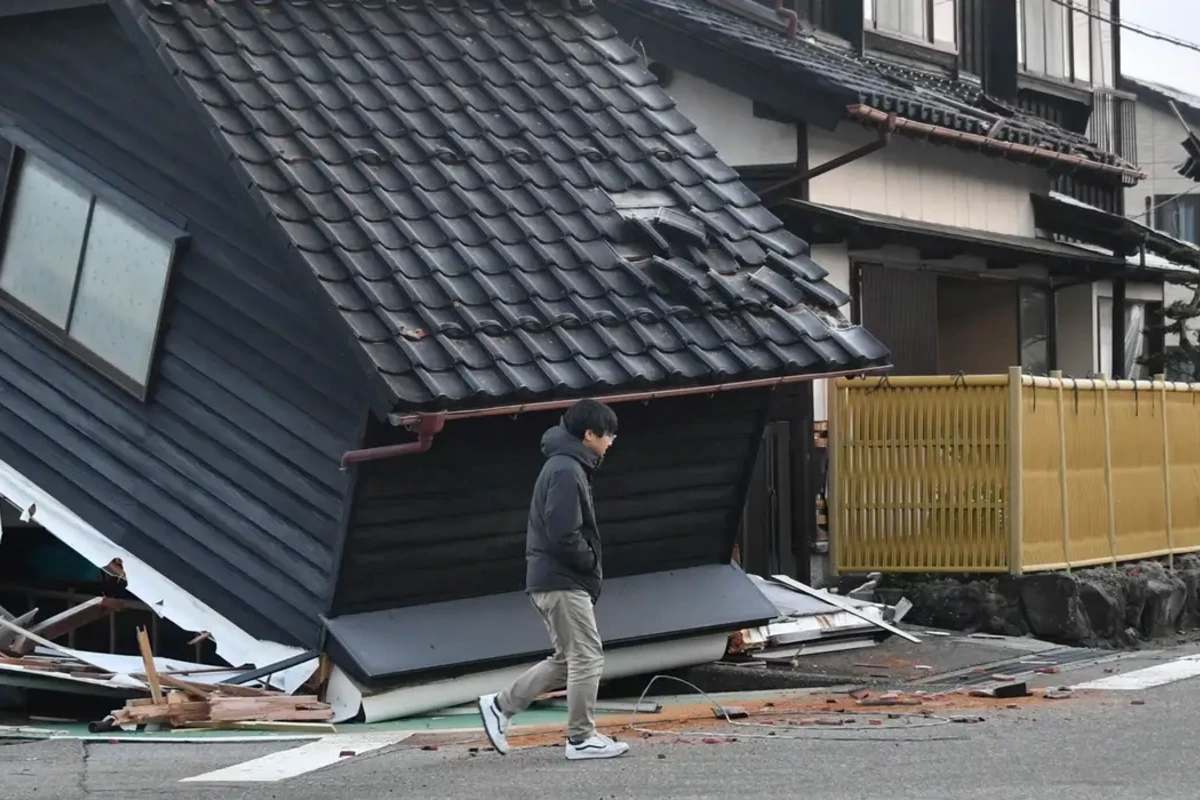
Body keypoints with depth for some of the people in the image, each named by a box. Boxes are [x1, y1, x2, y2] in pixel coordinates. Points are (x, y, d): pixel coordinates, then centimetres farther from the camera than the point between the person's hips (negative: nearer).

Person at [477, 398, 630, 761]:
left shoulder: (565, 466, 17)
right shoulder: (567, 472, -16)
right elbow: (564, 535, -24)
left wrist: (589, 569, 11)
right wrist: (591, 563, -9)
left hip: (551, 580, 10)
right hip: (563, 581, -10)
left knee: (567, 659, 15)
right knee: (587, 657, -4)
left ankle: (500, 705, 17)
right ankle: (581, 738, 2)